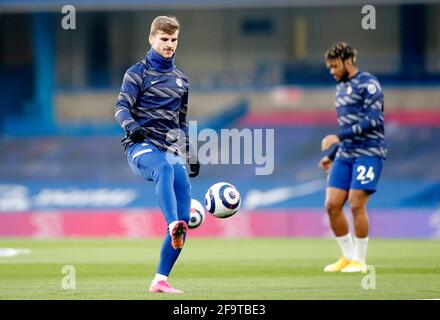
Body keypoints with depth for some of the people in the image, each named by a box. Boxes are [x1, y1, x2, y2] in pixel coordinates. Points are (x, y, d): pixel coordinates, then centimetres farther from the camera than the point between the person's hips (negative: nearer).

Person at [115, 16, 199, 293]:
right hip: (142, 146, -5)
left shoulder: (181, 79, 21)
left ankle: (160, 280, -4)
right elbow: (122, 106, -7)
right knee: (165, 168, -42)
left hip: (171, 150, 5)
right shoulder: (138, 72, 5)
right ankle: (173, 226, -64)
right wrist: (131, 125, -28)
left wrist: (190, 155, 25)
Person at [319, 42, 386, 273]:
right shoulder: (341, 88, 19)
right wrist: (330, 155, 21)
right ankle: (348, 257, 11)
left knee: (356, 205, -13)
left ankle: (360, 261, -2)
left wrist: (339, 137, -21)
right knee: (332, 205, -1)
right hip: (345, 154, 8)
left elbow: (373, 119, -18)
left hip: (368, 153, -8)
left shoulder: (368, 84, -7)